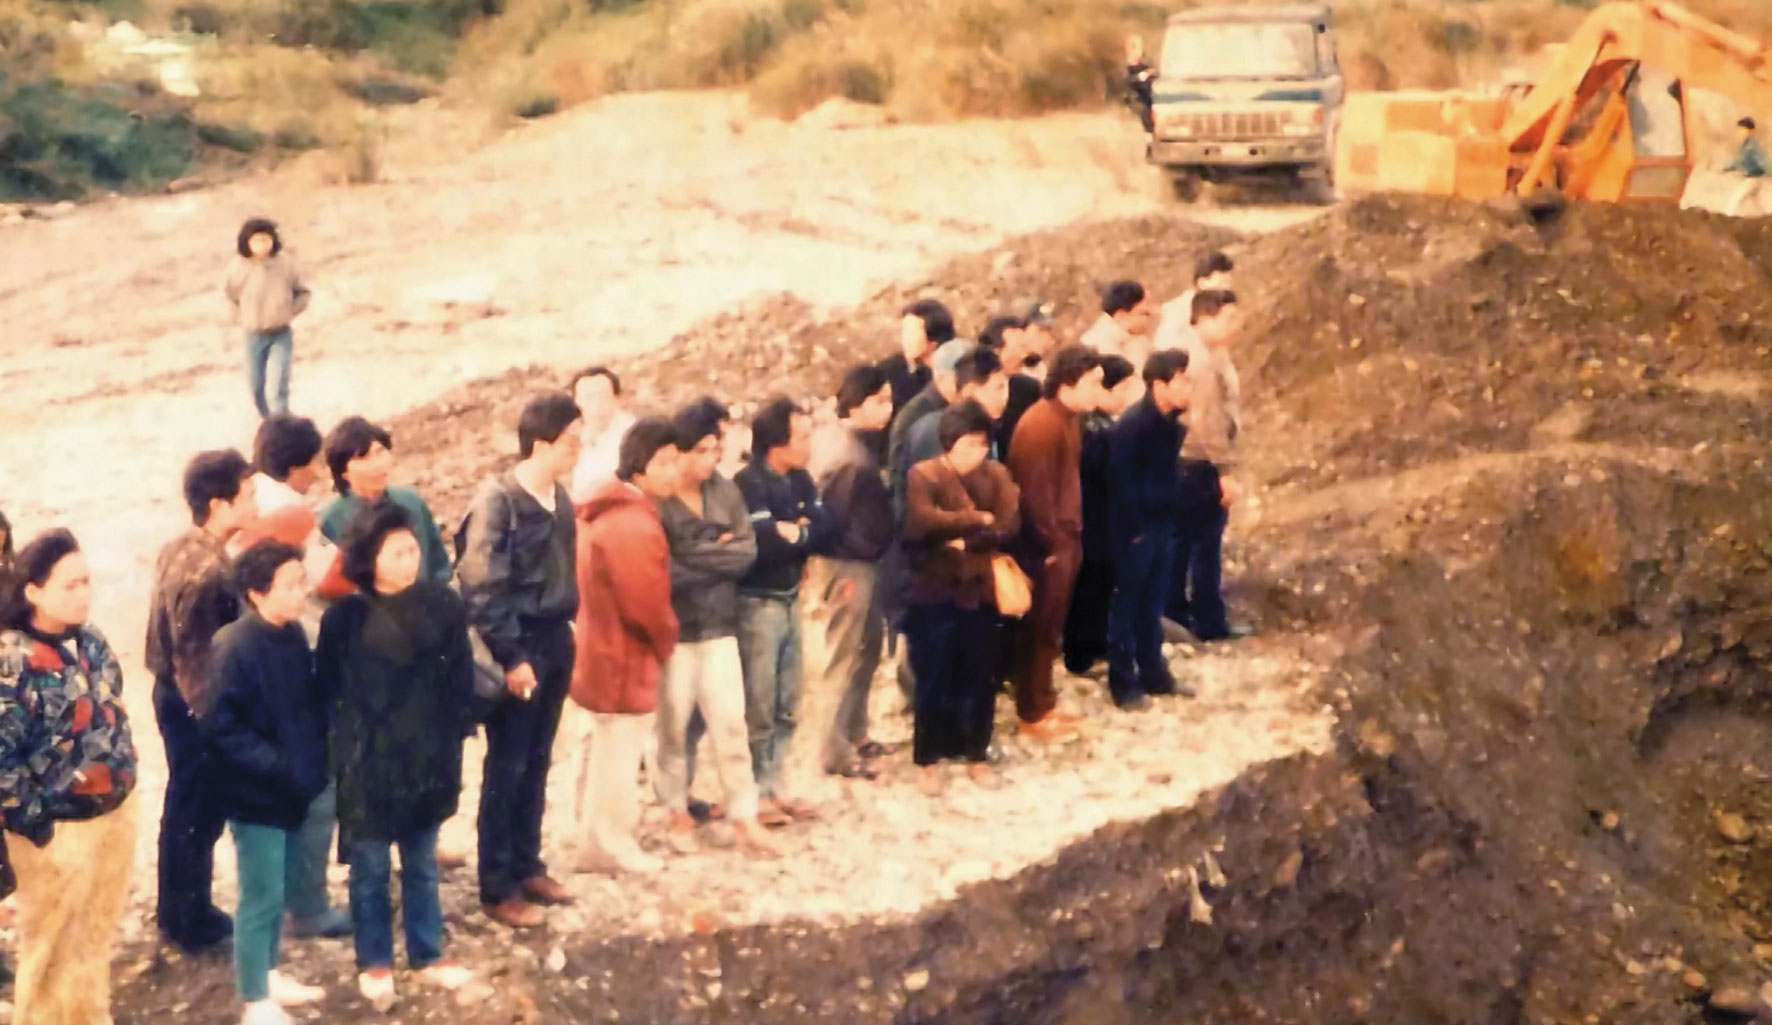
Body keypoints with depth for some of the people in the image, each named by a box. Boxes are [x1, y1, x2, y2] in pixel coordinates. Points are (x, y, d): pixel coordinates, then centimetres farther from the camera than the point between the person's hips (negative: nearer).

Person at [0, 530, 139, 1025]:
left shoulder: (91, 640, 2)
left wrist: (124, 778, 13)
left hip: (114, 814, 7)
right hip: (55, 830, -7)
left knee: (97, 938, 23)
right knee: (51, 949, 12)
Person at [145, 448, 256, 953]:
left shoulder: (179, 549, 2)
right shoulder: (207, 572, -28)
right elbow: (199, 658, -25)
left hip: (175, 694, 10)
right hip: (197, 704, -10)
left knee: (184, 806, 22)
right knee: (199, 814, 6)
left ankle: (175, 911, 35)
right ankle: (193, 922, 21)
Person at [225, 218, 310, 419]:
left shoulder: (285, 264, -10)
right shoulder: (239, 268, -10)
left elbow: (303, 292, 5)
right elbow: (229, 294, 10)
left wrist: (290, 312, -5)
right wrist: (241, 317, 4)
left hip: (281, 334, -1)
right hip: (254, 336, 1)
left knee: (278, 385, -11)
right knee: (256, 385, 12)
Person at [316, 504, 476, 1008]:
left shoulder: (443, 605, -6)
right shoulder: (345, 617, -11)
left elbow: (460, 679, 0)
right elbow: (327, 690, -3)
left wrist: (454, 736, -1)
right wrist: (347, 744, -5)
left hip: (427, 759, 2)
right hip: (367, 763, -2)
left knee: (421, 863, 17)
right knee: (370, 867, 11)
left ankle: (427, 957, 32)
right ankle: (375, 964, 27)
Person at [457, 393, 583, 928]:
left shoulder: (559, 497, 6)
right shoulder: (497, 500, -16)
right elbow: (483, 588, -18)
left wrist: (563, 635, 10)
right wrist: (511, 657, -18)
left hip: (554, 641, 7)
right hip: (518, 645, -7)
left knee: (537, 765, 15)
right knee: (506, 768, 1)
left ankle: (527, 867, 27)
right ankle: (497, 888, 9)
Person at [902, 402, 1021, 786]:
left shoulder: (996, 474, 6)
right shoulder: (923, 475, -6)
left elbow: (1010, 524, -5)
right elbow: (923, 521, -23)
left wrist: (967, 541, -18)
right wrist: (978, 520, -15)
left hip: (980, 590, 4)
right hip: (935, 591, -4)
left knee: (981, 679, 10)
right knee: (934, 679, 2)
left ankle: (975, 754, 23)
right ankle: (928, 759, 13)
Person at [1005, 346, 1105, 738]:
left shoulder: (1066, 420, 10)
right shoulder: (1041, 425, -20)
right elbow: (1035, 491, -22)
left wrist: (1070, 537, 15)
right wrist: (1052, 543, -18)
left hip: (1064, 540, 9)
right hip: (1047, 545, -9)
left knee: (1051, 629, 17)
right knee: (1040, 630, 1)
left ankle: (1043, 703, 28)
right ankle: (1032, 714, 10)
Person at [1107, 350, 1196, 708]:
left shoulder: (1172, 423, 6)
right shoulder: (1131, 425, -20)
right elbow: (1121, 481, -20)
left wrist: (1171, 517, 9)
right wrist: (1135, 528, -16)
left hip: (1162, 525, 8)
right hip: (1135, 529, -8)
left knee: (1153, 602, 17)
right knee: (1127, 604, 3)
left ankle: (1153, 673, 27)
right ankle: (1123, 682, 11)